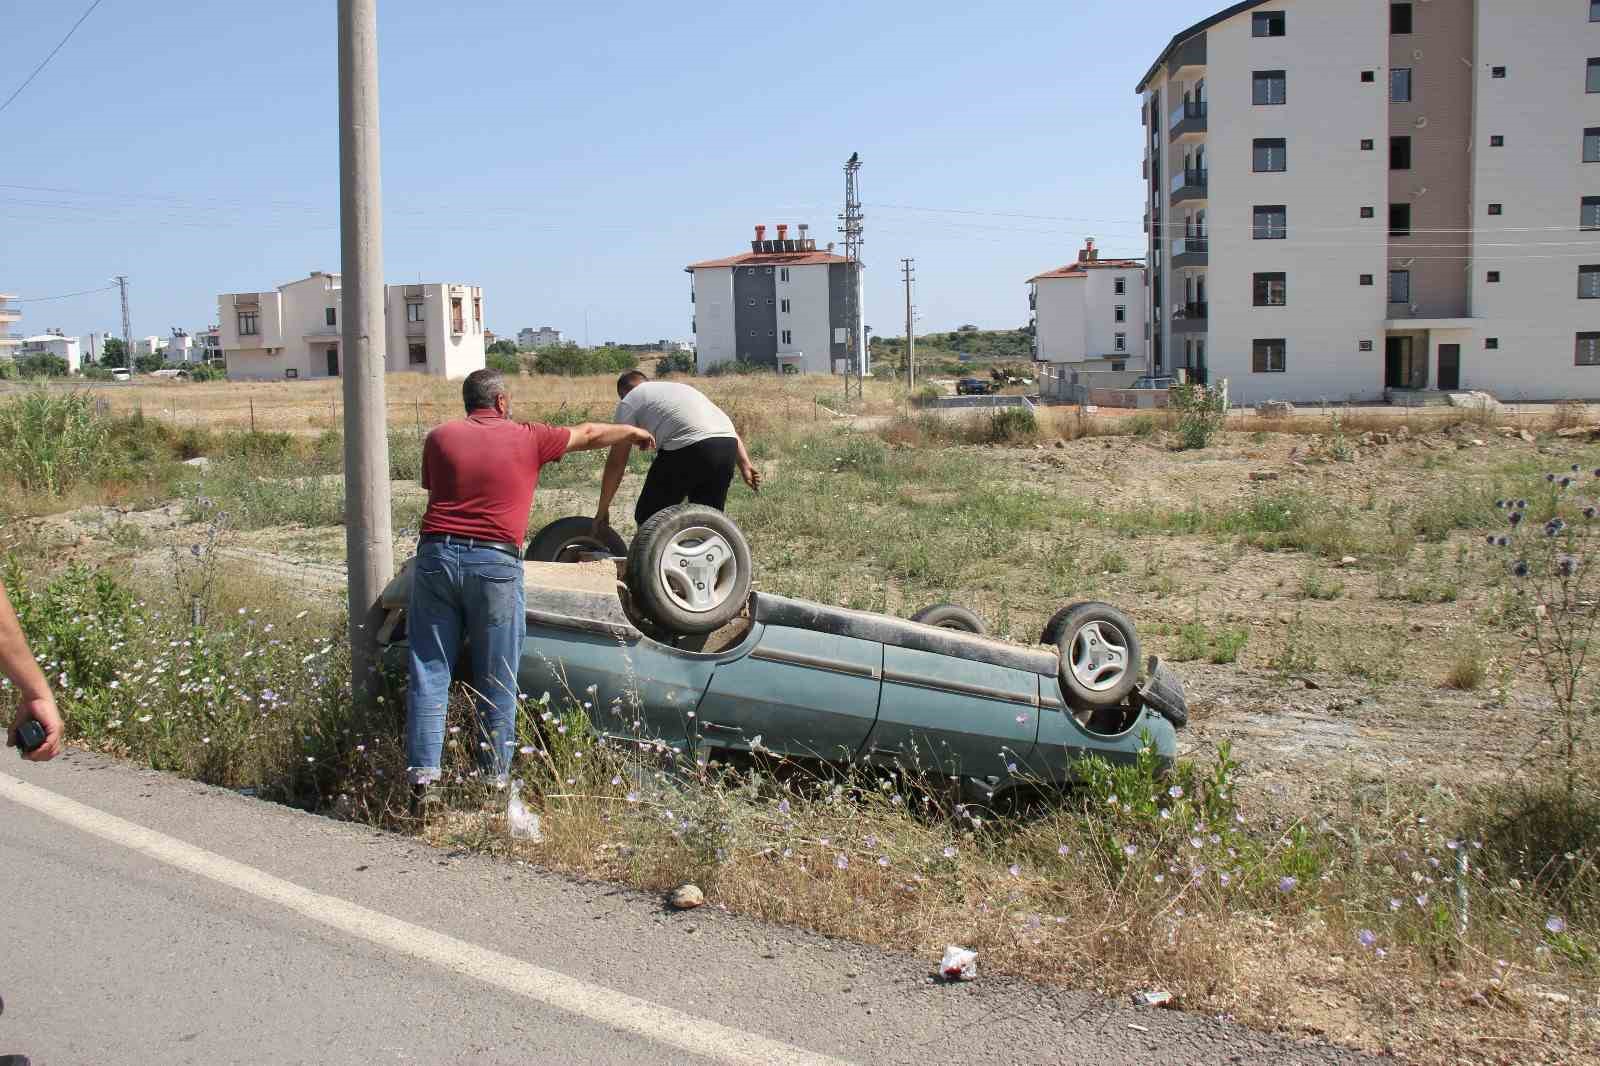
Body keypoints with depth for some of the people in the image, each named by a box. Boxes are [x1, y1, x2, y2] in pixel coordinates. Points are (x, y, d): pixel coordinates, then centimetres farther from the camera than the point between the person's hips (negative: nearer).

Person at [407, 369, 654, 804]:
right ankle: (495, 784, 11)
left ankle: (422, 780, 1)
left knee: (429, 673, 5)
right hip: (494, 562, -2)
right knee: (496, 683, 6)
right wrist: (635, 433, 39)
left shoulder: (439, 437, 12)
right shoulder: (527, 438, 7)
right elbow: (589, 434, 22)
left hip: (436, 554, 2)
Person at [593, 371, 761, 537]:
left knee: (649, 520, 11)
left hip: (688, 448, -6)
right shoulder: (680, 387, 38)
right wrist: (745, 464, 17)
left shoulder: (628, 401, 19)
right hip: (727, 445, 6)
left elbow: (616, 462, 14)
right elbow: (727, 425, 24)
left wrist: (602, 510, 20)